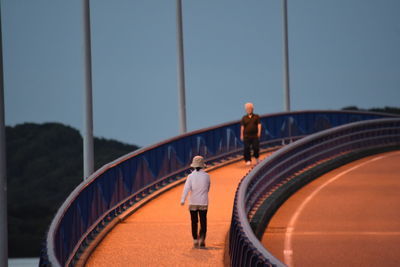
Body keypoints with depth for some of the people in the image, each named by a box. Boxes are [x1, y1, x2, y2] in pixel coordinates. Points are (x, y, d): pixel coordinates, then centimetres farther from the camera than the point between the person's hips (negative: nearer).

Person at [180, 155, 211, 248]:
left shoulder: (191, 176, -6)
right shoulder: (206, 176, -3)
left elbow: (186, 188, -18)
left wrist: (183, 200, -26)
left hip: (193, 202, 0)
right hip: (203, 202, 0)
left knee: (194, 222, 12)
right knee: (203, 222, 2)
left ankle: (195, 241, 15)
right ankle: (202, 239, -17)